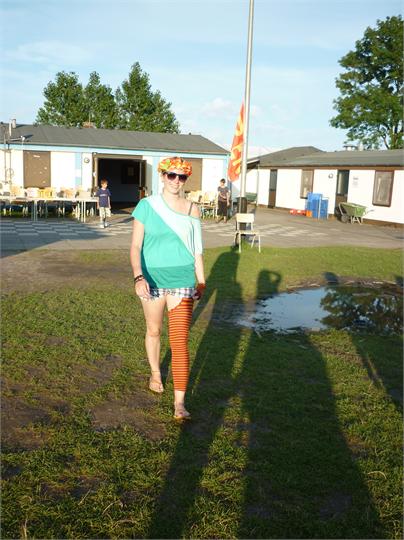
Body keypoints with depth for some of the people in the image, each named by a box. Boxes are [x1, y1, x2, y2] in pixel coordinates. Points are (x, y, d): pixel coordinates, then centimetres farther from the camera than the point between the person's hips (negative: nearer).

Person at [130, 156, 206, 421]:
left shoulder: (192, 209, 1)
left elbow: (197, 249, 9)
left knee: (180, 341, -6)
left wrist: (201, 281, 12)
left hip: (182, 280, 0)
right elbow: (135, 246, -9)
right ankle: (155, 373, 46)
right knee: (154, 330, 18)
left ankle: (180, 403, -3)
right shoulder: (146, 205, -5)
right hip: (152, 279, 0)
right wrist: (138, 277, -24)